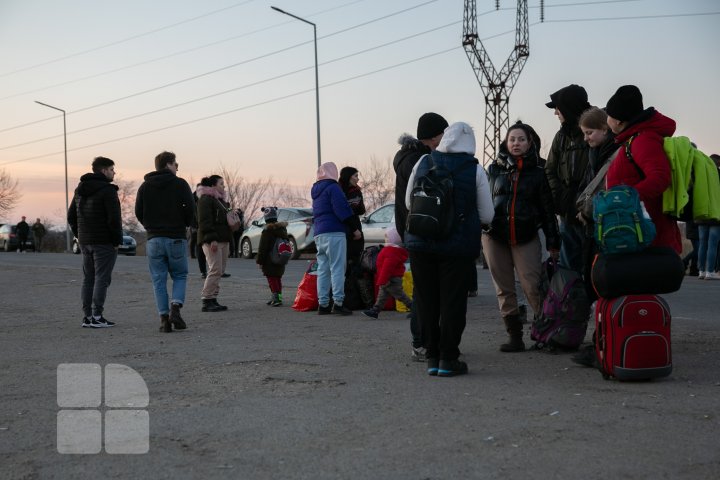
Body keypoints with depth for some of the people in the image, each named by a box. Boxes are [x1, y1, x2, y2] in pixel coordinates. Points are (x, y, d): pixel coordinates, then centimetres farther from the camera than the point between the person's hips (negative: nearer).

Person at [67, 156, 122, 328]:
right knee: (102, 279, -4)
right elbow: (114, 218, -18)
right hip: (104, 243, -8)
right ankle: (97, 317, -6)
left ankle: (87, 316, 12)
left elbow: (71, 216, 17)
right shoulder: (107, 190, -13)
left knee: (88, 279, 11)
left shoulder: (80, 190, 14)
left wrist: (80, 236, 18)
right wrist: (118, 239, -9)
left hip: (85, 242, 8)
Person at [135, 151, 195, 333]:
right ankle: (175, 308, -9)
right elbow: (190, 209, -10)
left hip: (154, 239, 2)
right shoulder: (180, 184, -3)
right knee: (180, 276, 11)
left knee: (159, 280, 6)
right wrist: (184, 225, 8)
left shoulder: (145, 186, 7)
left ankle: (164, 317, 1)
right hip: (176, 238, -2)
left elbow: (139, 212, 3)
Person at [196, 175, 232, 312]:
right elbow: (204, 221, -17)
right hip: (212, 241, -10)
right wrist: (212, 239, -25)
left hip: (223, 240, 10)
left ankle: (212, 299, 10)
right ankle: (207, 302, -11)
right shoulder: (205, 199, -8)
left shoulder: (220, 200, 23)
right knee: (215, 270, -13)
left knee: (219, 271, 7)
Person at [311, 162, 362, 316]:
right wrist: (355, 228, -9)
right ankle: (338, 302, -14)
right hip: (334, 233, -8)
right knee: (337, 268, -9)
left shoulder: (316, 191, 22)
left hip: (319, 234, 8)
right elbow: (343, 210, -14)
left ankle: (323, 304, 6)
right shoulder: (333, 187, -5)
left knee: (323, 269, 7)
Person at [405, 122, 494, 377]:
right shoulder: (475, 170, -2)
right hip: (458, 245, -2)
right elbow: (487, 216, 3)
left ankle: (432, 356, 14)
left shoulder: (423, 163, 4)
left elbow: (408, 202, 13)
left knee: (426, 300, 9)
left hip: (420, 243, 2)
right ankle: (448, 358, 6)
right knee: (453, 300, 4)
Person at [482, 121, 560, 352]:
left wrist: (553, 243, 0)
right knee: (504, 290, 5)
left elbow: (548, 209, 3)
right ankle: (514, 336, 13)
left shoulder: (537, 173, 2)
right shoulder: (495, 169, 8)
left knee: (532, 286, -12)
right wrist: (479, 230, 8)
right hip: (494, 236, 3)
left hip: (526, 237, -3)